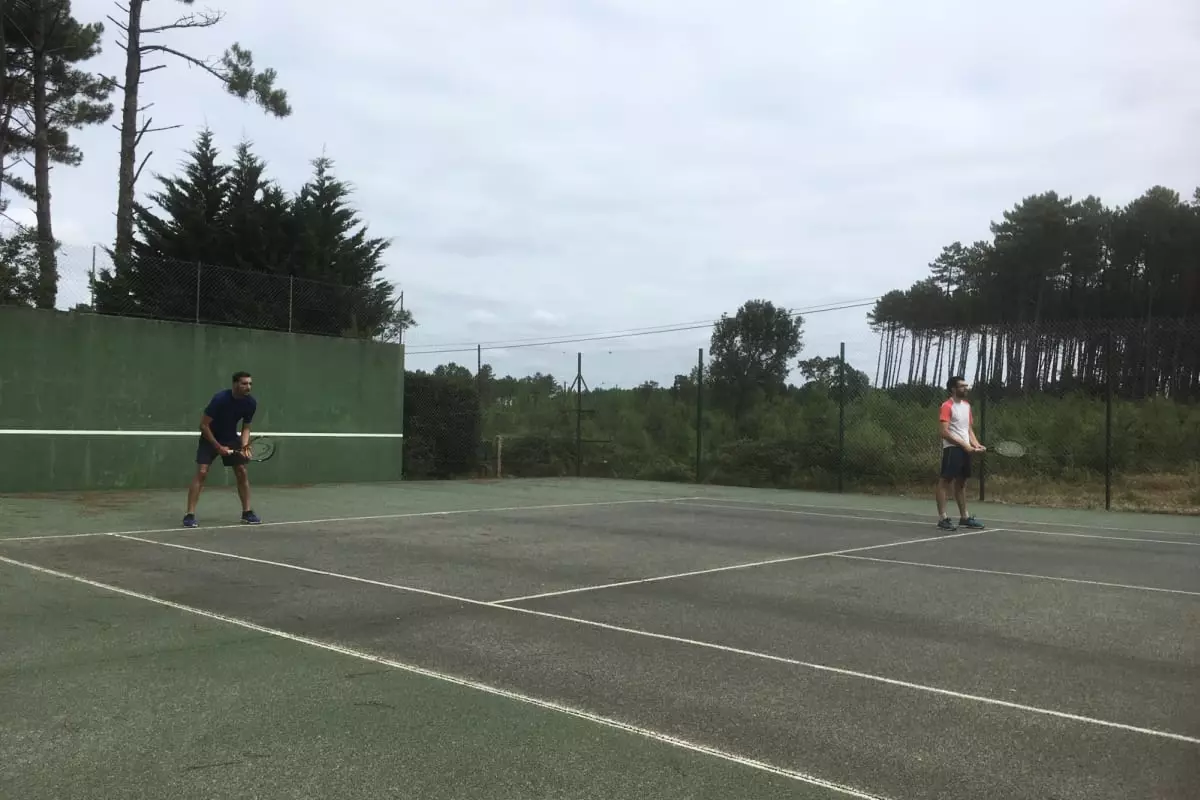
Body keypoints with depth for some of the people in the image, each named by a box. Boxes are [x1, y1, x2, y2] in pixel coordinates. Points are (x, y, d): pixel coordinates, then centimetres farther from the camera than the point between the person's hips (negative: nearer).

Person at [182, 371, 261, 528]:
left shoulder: (251, 403, -14)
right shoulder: (220, 398, -28)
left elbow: (246, 427, 0)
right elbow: (203, 425, -22)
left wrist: (244, 446, -17)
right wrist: (218, 447, -23)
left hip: (231, 438, 5)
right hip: (210, 438, -5)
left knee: (242, 472, -2)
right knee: (201, 472, -16)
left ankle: (247, 512, 9)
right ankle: (190, 515, -14)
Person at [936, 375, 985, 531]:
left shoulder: (967, 405, 15)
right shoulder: (947, 406, -10)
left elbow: (969, 428, 20)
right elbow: (945, 432, -16)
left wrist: (976, 443, 3)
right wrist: (963, 444, -18)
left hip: (966, 449, 8)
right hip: (952, 448, -8)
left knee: (961, 483, 14)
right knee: (945, 481, -6)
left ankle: (964, 517, 20)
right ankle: (942, 518, -5)